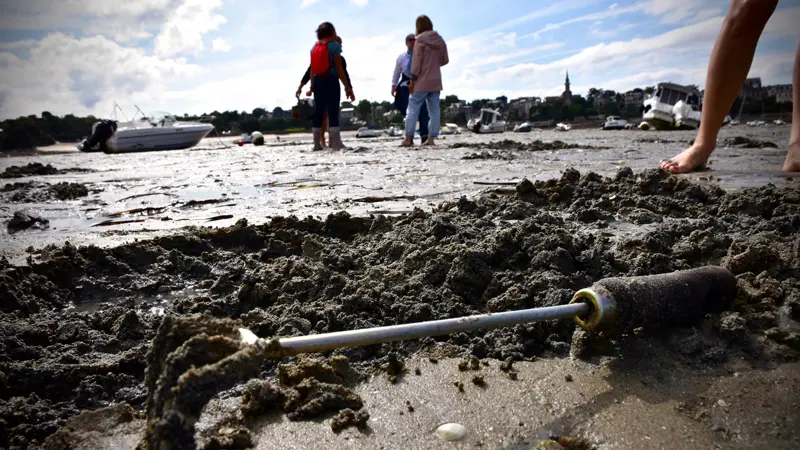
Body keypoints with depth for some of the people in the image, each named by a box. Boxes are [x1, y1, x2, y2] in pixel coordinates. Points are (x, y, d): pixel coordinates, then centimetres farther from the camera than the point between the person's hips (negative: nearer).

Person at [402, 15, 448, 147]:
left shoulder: (420, 39, -8)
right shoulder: (440, 40, 9)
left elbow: (417, 60, -12)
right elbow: (445, 60, 13)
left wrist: (412, 79, -11)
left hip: (422, 81, -5)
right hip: (436, 81, 5)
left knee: (413, 109, -2)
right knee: (434, 110, 5)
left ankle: (408, 139, -5)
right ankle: (431, 138, 1)